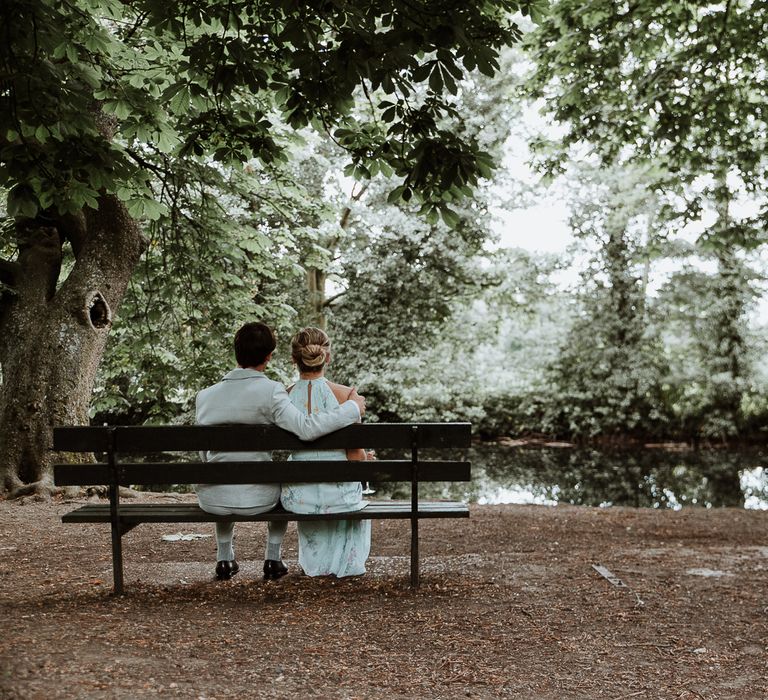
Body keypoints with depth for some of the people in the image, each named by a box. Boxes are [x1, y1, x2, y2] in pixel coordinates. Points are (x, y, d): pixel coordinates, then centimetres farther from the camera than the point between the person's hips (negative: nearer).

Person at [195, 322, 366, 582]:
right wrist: (352, 408, -16)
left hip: (212, 501, 3)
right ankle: (273, 559, 33)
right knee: (283, 483, 33)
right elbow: (305, 428, -27)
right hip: (257, 499, -2)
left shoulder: (204, 396, -3)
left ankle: (224, 559, 41)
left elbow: (205, 455, 7)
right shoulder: (270, 391, -16)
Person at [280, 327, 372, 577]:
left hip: (297, 497, 2)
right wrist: (367, 457, 12)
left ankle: (315, 563, 53)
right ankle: (346, 564, 49)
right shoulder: (345, 395, -13)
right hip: (338, 495, -2)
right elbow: (356, 456, -11)